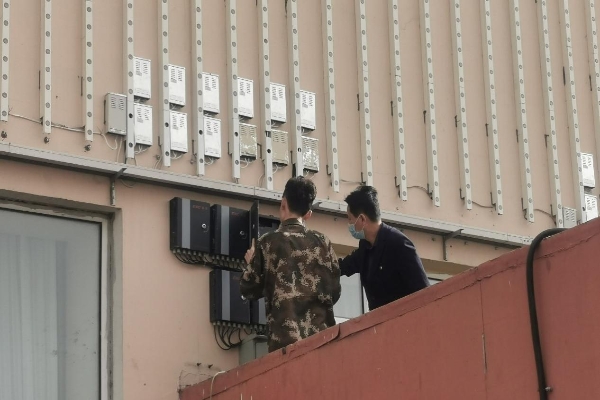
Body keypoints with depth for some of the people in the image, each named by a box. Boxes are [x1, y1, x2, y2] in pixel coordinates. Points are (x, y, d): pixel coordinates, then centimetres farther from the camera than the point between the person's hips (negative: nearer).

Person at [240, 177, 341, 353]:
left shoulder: (267, 242, 2)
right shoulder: (322, 242, 9)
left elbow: (249, 290, 8)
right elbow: (335, 291, 10)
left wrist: (251, 263, 26)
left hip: (285, 337, -2)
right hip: (321, 333, 2)